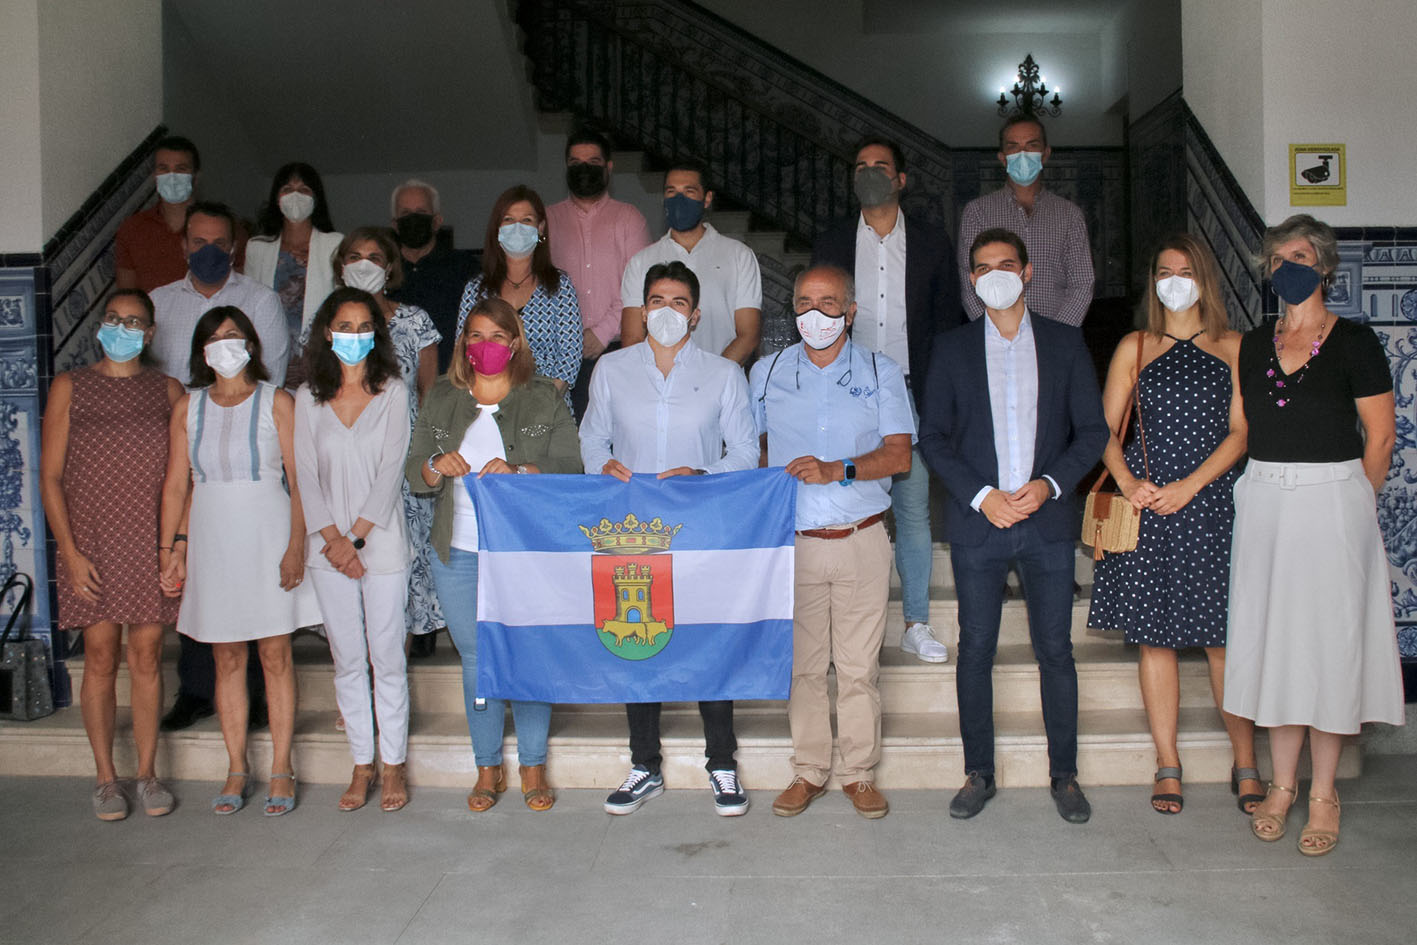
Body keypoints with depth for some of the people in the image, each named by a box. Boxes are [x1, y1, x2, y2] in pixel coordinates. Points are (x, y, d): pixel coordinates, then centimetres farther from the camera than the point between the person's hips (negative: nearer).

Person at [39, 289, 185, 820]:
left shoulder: (168, 391, 7)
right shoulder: (70, 388, 4)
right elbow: (50, 477, 1)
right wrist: (69, 551, -8)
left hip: (152, 546, 1)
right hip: (90, 543, -1)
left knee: (147, 656, 4)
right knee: (100, 657, 3)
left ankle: (147, 773, 15)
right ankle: (106, 778, 14)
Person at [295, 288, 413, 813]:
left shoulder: (393, 393, 0)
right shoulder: (308, 397, 7)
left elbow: (391, 468, -7)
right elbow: (306, 474, 3)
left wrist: (357, 537, -11)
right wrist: (332, 538, -7)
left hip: (381, 542, -2)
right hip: (327, 546, 2)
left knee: (387, 657, 2)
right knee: (347, 660, 8)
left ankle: (394, 766, 13)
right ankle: (361, 765, 19)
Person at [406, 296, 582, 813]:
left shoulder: (545, 398, 3)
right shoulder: (440, 400, 11)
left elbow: (570, 469, -5)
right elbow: (413, 474, 10)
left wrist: (519, 473, -22)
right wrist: (436, 466, -12)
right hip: (459, 552, 2)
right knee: (476, 658, 8)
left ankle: (533, 767, 16)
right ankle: (488, 768, 22)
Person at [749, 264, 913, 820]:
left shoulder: (881, 373, 5)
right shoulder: (767, 372, 10)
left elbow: (898, 456, -3)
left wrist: (837, 472, -17)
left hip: (861, 540, -1)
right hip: (792, 541, 1)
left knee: (859, 665, 3)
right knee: (802, 663, 6)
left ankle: (859, 774, 17)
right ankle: (808, 772, 19)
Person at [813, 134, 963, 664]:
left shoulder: (931, 242, 7)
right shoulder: (831, 245, 9)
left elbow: (947, 320, 8)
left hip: (911, 394, 0)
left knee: (914, 509, 2)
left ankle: (916, 625, 13)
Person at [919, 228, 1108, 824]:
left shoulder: (1065, 344, 7)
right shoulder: (951, 348, 6)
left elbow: (1093, 430, 6)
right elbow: (932, 437, 3)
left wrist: (1049, 484, -10)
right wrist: (981, 496, -9)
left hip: (1048, 522, 0)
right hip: (977, 523, 0)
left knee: (1056, 652, 4)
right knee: (975, 651, 4)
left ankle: (1064, 775, 19)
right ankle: (978, 774, 18)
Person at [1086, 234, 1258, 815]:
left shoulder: (1233, 348, 9)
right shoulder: (1135, 347, 11)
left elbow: (1240, 432, 1)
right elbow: (1105, 429, 7)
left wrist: (1189, 486, -11)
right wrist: (1129, 484, -10)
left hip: (1212, 502, -1)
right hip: (1148, 507, 1)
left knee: (1222, 637, 0)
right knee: (1155, 636, 3)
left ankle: (1245, 766, 13)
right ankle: (1168, 767, 12)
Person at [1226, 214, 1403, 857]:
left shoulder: (1353, 342, -4)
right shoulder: (1254, 344, 9)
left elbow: (1380, 436, -3)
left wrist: (1349, 506, -2)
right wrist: (1265, 489, 6)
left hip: (1332, 501, -4)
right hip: (1264, 504, 4)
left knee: (1329, 638, 1)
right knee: (1273, 638, 7)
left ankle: (1323, 793, 12)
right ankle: (1282, 783, 18)